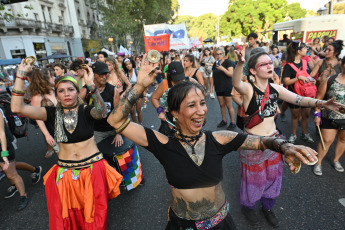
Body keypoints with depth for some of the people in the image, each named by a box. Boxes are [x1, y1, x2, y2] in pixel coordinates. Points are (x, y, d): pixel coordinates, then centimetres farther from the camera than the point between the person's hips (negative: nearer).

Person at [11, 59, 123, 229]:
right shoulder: (53, 113, -1)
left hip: (92, 168, -2)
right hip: (65, 172, 2)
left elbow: (101, 112, -31)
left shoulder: (86, 110, -7)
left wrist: (91, 85, -41)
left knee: (93, 215, 13)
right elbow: (17, 108, -11)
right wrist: (21, 75, -14)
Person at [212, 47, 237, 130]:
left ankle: (233, 122, 9)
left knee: (229, 106, -2)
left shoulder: (228, 62, -8)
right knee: (221, 105, 12)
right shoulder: (215, 63, 11)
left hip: (227, 88, -6)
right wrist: (213, 84, 15)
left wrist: (223, 69, -29)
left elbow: (231, 74, -18)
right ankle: (223, 120, 25)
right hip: (218, 87, 6)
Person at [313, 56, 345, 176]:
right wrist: (317, 114, -8)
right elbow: (319, 98, -5)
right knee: (327, 140, 4)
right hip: (330, 118, -3)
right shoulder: (330, 80, -9)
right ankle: (318, 163, 21)